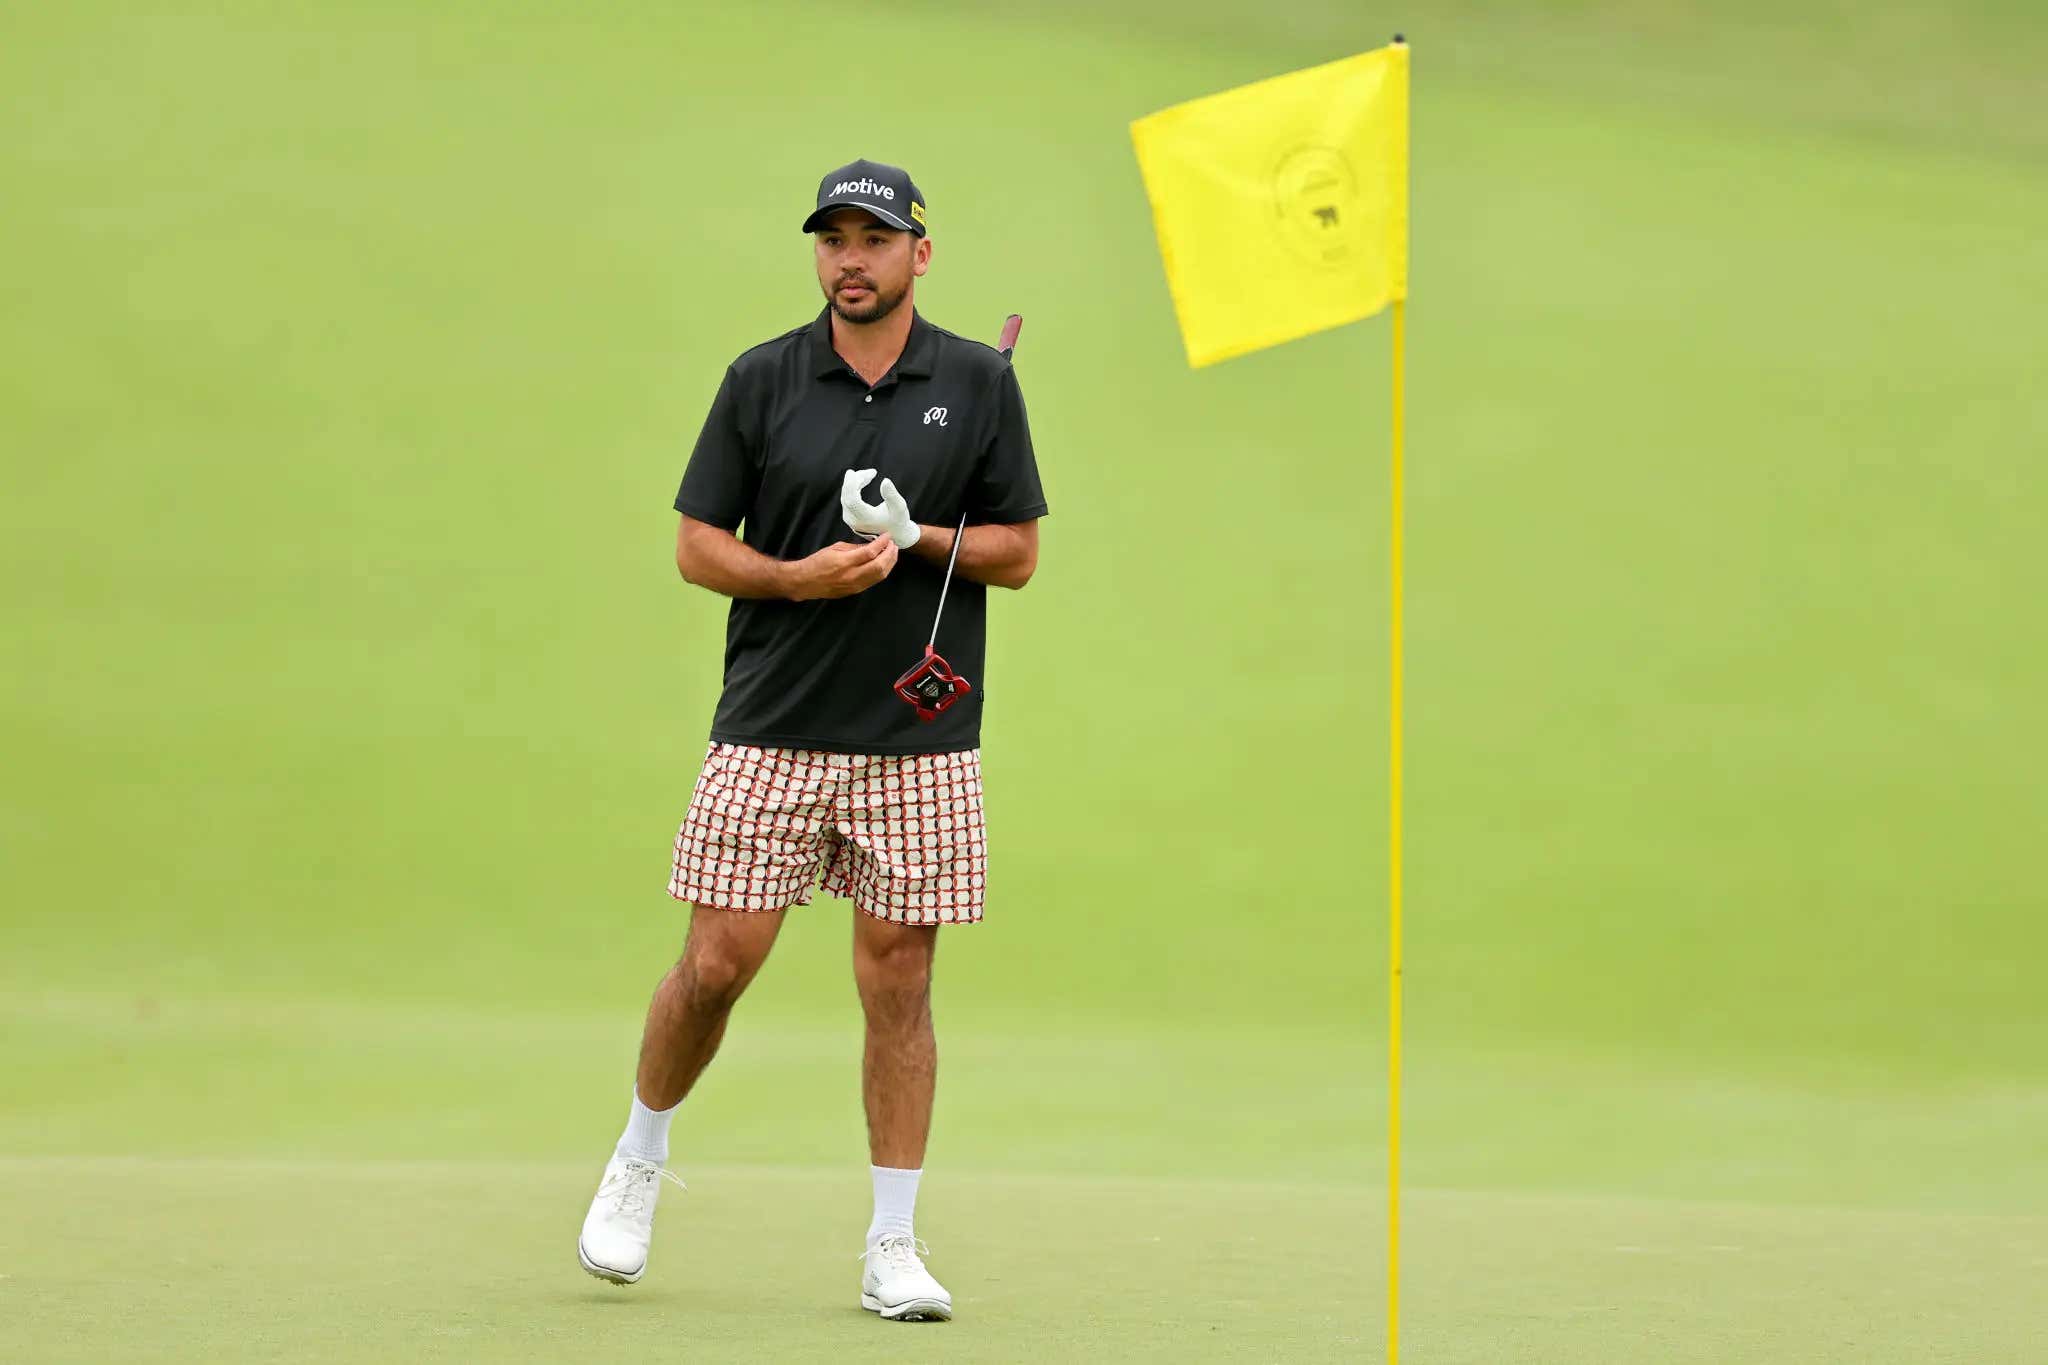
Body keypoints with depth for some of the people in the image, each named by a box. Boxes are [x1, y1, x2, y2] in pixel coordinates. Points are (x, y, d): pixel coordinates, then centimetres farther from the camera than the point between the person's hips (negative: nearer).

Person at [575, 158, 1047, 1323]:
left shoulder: (979, 384, 4)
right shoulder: (762, 380, 3)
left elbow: (1018, 553, 5)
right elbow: (697, 545, 4)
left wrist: (918, 539, -13)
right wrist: (802, 576, -13)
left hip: (921, 741, 0)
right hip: (771, 733, 0)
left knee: (899, 980, 1)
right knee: (719, 961, -3)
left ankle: (895, 1246, 7)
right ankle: (641, 1161, 22)